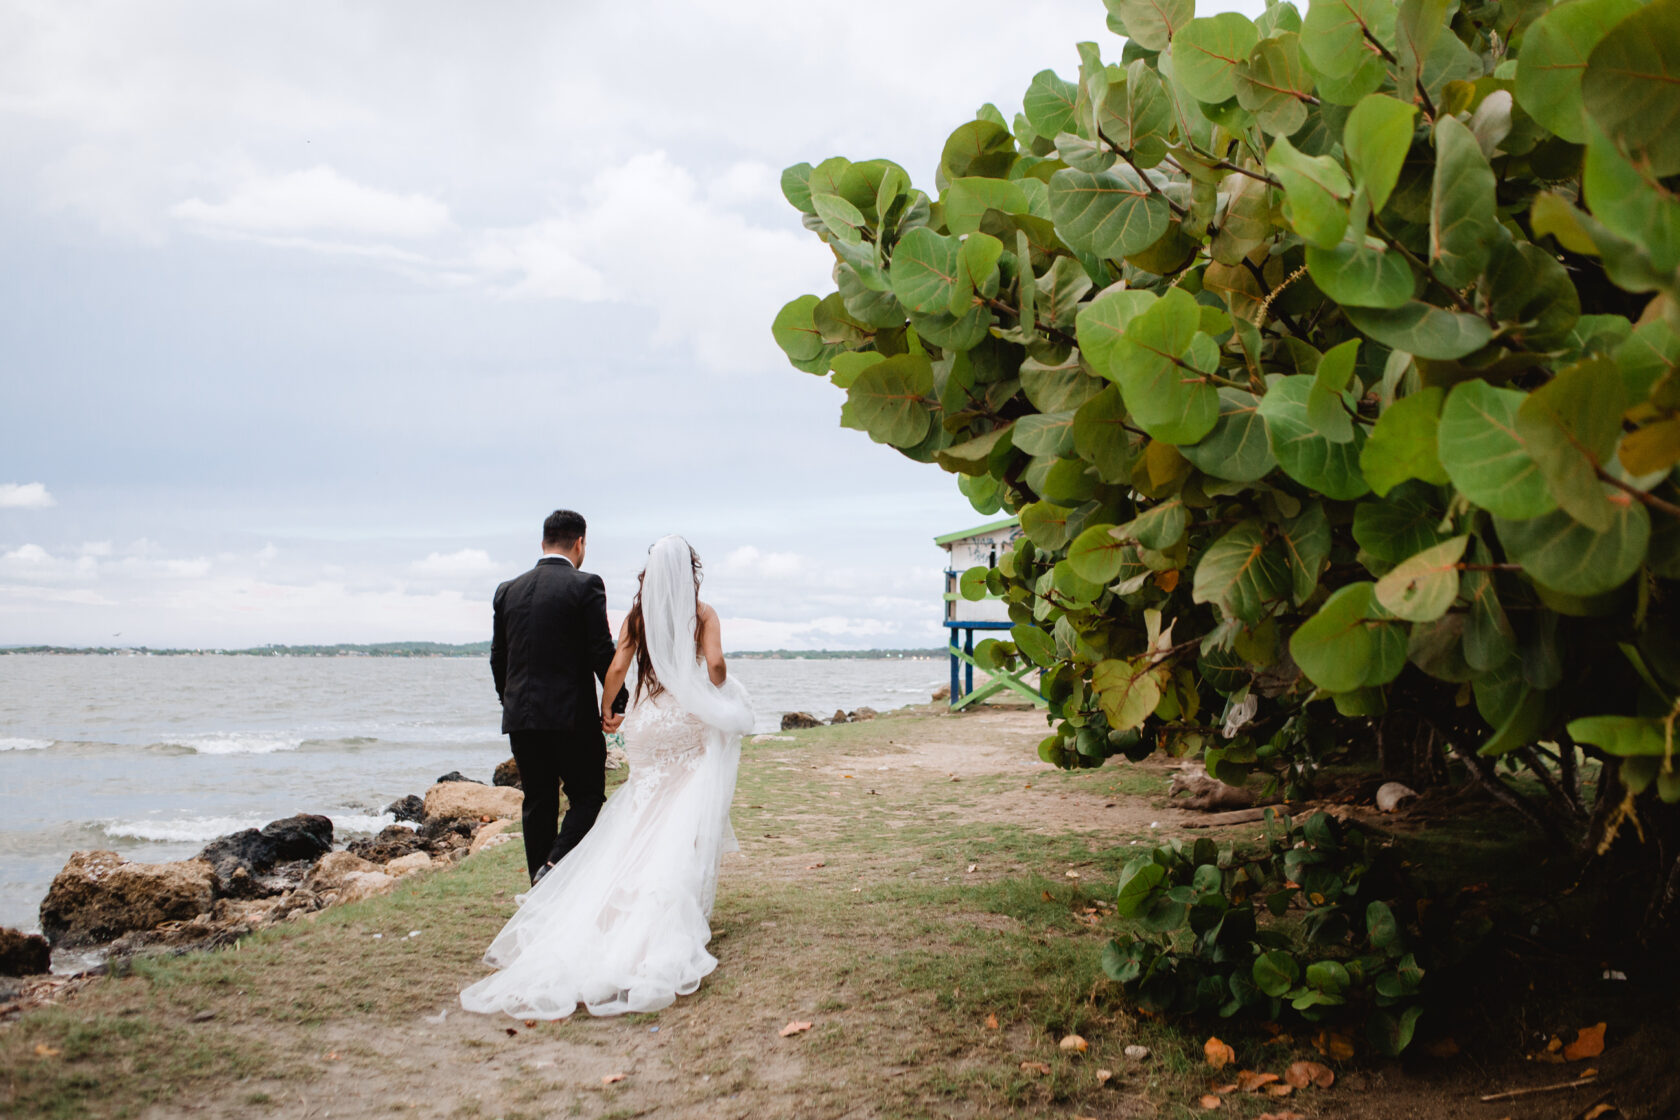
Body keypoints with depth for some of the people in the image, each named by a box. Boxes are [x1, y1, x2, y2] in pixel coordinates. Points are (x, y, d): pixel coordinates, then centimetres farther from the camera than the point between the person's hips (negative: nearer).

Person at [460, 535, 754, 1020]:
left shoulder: (636, 614, 4)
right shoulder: (703, 613, -3)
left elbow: (616, 669, -2)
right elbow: (715, 664, -15)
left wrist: (606, 710, 13)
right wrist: (722, 697, 5)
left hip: (648, 725, 3)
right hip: (691, 728, -3)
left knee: (641, 823, 12)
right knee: (687, 827, 3)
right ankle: (680, 918, -1)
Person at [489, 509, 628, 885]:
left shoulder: (507, 590, 8)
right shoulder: (585, 585, -7)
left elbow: (497, 658, 13)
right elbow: (602, 652, -10)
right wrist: (619, 701, 1)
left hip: (520, 717, 5)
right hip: (571, 715, -5)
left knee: (538, 804, 11)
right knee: (587, 796, 7)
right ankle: (554, 865, -12)